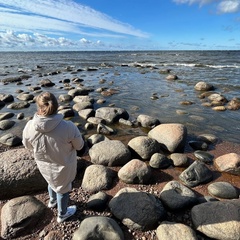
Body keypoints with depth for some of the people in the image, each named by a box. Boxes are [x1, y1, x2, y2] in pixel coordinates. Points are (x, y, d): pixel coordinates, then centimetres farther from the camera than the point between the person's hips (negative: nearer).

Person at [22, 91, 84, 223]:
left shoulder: (29, 127, -25)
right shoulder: (68, 127, -33)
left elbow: (28, 145, -5)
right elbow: (79, 145, -16)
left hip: (44, 165, 3)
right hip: (63, 166, -3)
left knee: (52, 181, 35)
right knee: (63, 187, 26)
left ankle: (52, 201, 65)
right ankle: (62, 214, 52)